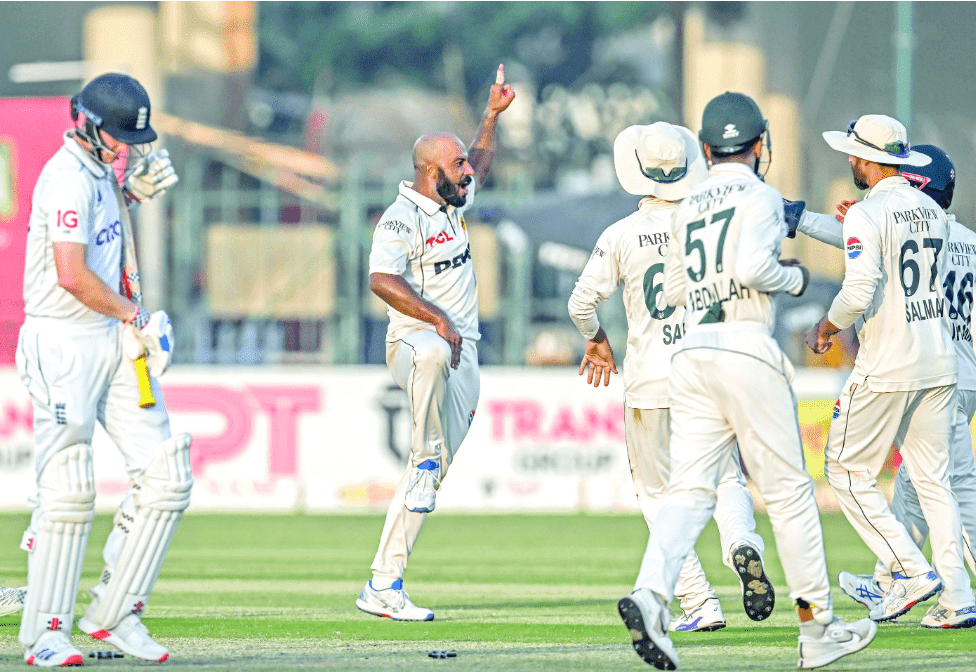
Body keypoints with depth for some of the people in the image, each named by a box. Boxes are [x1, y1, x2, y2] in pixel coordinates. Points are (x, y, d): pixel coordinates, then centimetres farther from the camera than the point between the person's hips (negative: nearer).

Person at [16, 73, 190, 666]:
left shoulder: (100, 168, 12)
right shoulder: (68, 177, -17)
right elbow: (72, 274, -26)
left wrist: (133, 192, 15)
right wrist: (135, 315, -14)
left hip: (115, 339, 9)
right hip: (65, 344, -9)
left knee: (166, 476, 1)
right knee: (69, 490, -11)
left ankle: (114, 613, 7)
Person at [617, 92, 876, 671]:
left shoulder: (689, 207, 17)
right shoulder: (760, 196, -3)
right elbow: (752, 268, -18)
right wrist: (794, 277, 1)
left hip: (691, 353, 6)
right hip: (746, 347, -6)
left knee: (691, 490, -2)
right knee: (789, 491, 3)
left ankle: (651, 593, -28)